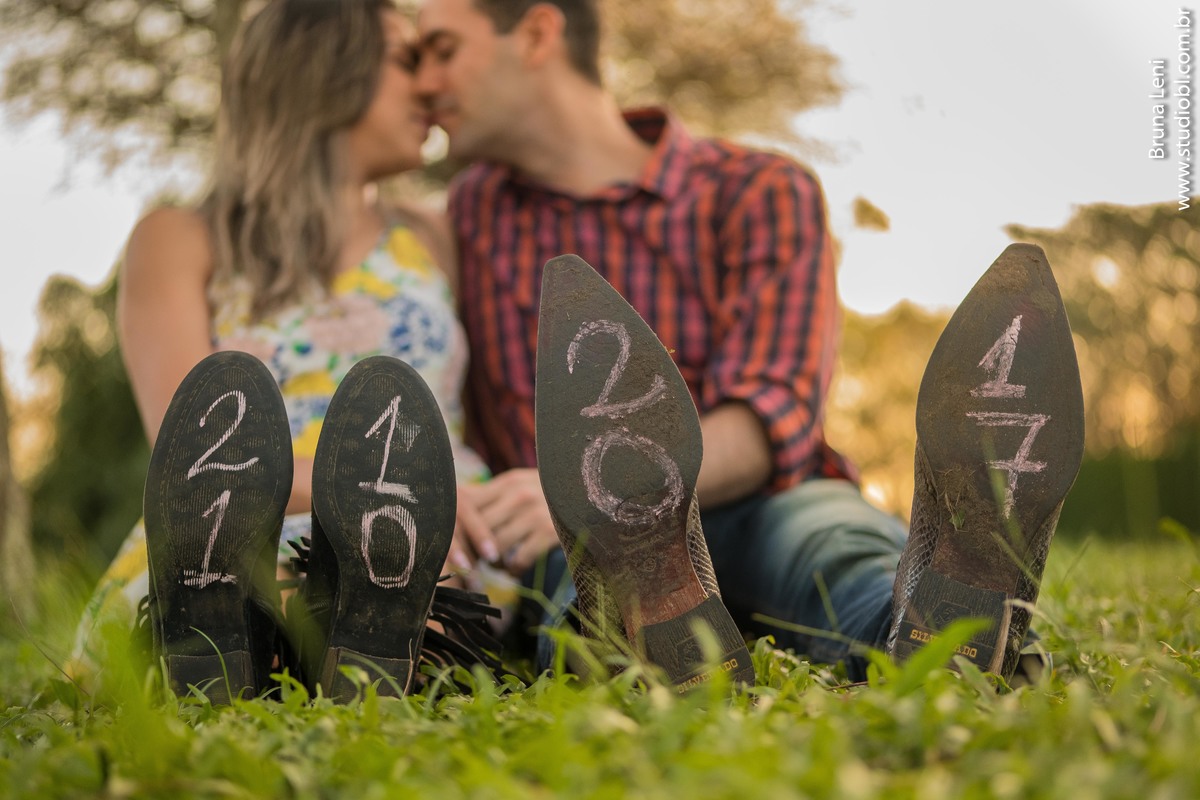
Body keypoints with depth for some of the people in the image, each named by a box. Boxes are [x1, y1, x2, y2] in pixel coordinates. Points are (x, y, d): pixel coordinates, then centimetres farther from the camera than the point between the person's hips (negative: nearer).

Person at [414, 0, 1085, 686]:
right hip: (571, 549, 1)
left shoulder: (760, 192, 1)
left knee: (833, 534, -35)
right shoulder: (470, 211, 16)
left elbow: (772, 420, -15)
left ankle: (943, 617, -65)